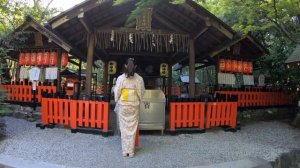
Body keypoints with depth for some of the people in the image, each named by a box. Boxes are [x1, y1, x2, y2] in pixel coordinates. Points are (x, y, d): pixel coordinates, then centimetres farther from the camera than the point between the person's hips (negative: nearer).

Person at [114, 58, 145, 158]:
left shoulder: (121, 78, -8)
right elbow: (141, 92, 0)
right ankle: (131, 151, 13)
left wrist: (117, 102, 12)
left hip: (123, 105, 0)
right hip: (134, 105, 1)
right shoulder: (139, 78, -6)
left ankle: (125, 151, 15)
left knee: (124, 128, 9)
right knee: (132, 128, 8)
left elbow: (117, 92, -4)